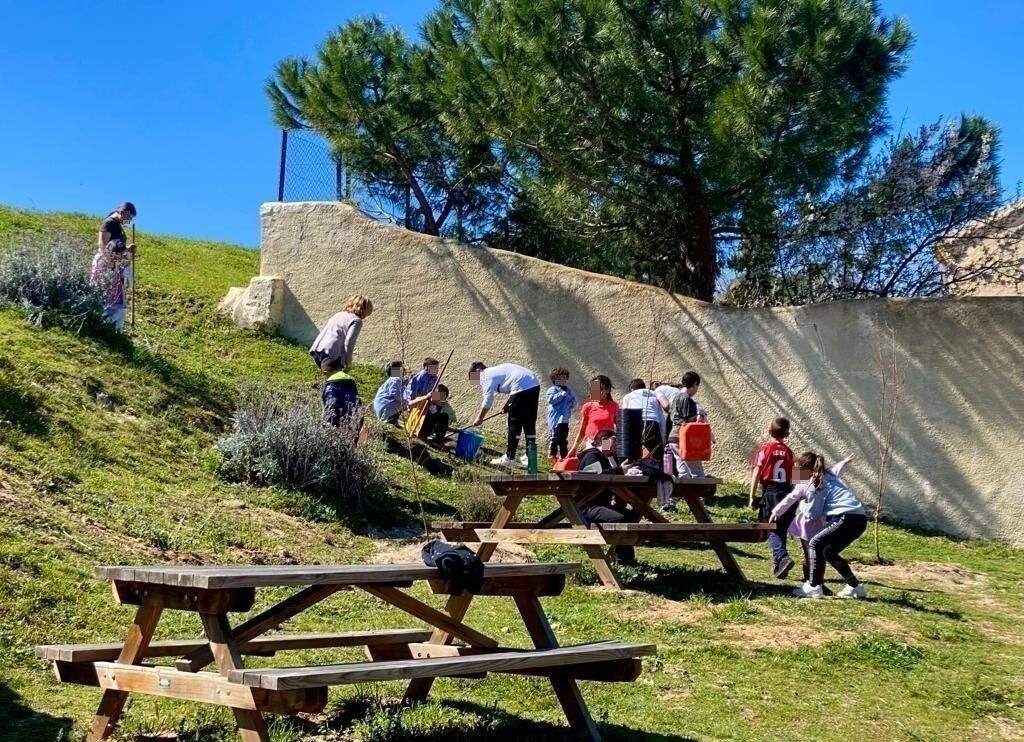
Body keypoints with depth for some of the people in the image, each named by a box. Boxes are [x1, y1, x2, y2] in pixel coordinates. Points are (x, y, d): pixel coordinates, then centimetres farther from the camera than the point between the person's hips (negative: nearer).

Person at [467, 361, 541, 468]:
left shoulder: (486, 376, 2)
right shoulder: (496, 370, 28)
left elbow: (488, 400, -4)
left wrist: (479, 419, 5)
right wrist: (509, 403, 19)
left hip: (522, 387, -9)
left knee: (514, 424, 0)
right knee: (529, 424, 15)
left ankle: (509, 458, 4)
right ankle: (530, 457, 20)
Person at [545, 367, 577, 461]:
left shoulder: (568, 390, 18)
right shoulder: (553, 389, -3)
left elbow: (574, 401, 21)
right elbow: (550, 399, -18)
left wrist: (572, 403, -2)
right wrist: (561, 395, -24)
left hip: (565, 418, 7)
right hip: (556, 418, -7)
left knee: (564, 438, 13)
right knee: (556, 435, -10)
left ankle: (563, 454, 20)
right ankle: (552, 454, -3)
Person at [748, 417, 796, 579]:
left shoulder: (765, 448, -6)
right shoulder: (787, 451, 6)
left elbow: (756, 473, -10)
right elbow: (791, 477, 9)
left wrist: (752, 496, -6)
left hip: (770, 492, -4)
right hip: (786, 492, 4)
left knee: (772, 530, -2)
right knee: (782, 529, 13)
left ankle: (782, 558, -24)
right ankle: (778, 564, 17)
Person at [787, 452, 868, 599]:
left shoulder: (815, 483, -4)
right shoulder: (827, 476, 20)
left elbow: (813, 513, 0)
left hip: (848, 519, -9)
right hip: (859, 518, 9)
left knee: (815, 544, -1)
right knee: (828, 551, 16)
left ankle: (813, 587, -2)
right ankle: (854, 586, 14)